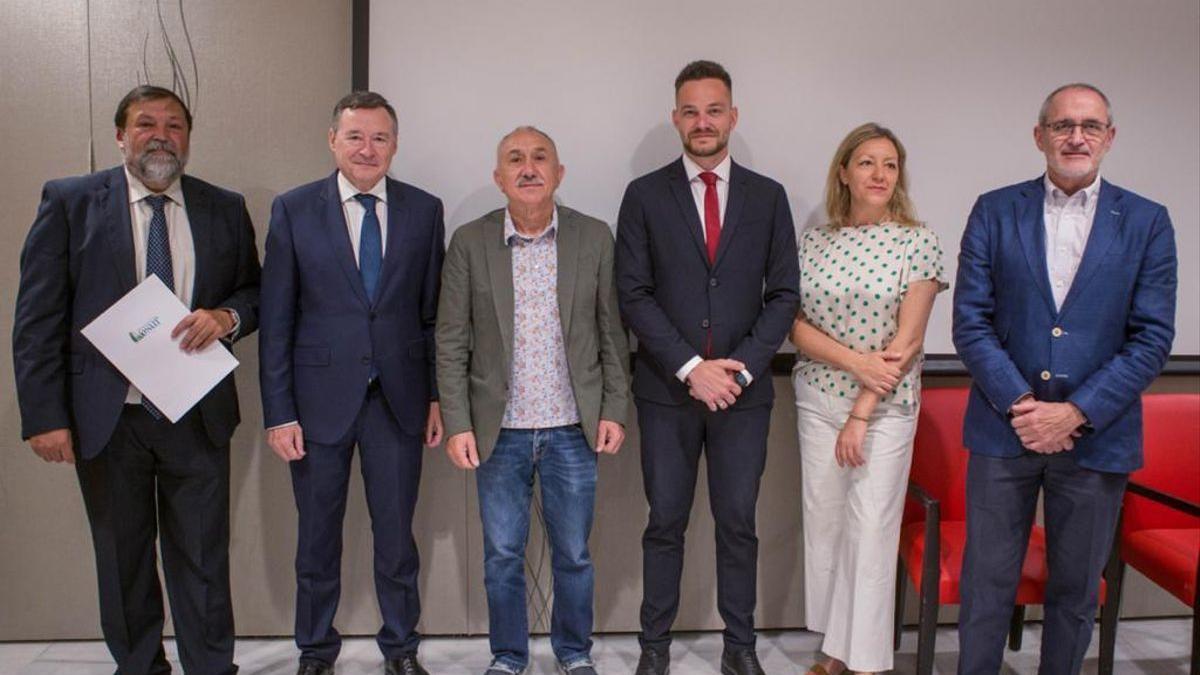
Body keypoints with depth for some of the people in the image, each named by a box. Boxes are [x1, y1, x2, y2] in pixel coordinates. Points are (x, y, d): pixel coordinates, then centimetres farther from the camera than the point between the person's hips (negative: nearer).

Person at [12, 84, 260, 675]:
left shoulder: (225, 209, 5)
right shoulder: (69, 201, -1)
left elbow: (255, 292, 13)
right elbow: (36, 318, -3)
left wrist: (227, 316, -12)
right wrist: (44, 415, -10)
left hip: (197, 417, 1)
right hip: (106, 419, -1)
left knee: (204, 558, 8)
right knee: (122, 558, 14)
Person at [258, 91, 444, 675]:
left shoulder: (424, 210, 3)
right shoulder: (293, 209, -1)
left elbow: (433, 312, 6)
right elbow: (276, 321, -2)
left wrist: (437, 395, 3)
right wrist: (278, 412, -6)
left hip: (398, 398, 1)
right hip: (320, 397, -1)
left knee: (396, 533, 10)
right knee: (318, 537, 12)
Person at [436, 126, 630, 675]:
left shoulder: (594, 238, -1)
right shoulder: (469, 242, -3)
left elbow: (612, 333, 2)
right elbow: (451, 343, -1)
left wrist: (614, 410, -2)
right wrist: (458, 424, -6)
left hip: (573, 429, 0)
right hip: (499, 431, 0)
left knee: (573, 554, 12)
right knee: (502, 556, 11)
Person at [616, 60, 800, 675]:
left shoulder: (768, 197, 6)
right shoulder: (645, 195, 2)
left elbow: (783, 293, 3)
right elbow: (632, 294, -4)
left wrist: (742, 368, -9)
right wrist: (690, 366, -12)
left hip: (744, 388, 1)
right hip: (667, 390, -1)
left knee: (738, 523, 9)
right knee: (665, 523, 7)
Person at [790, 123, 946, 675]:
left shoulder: (917, 242, -5)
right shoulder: (813, 241, 5)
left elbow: (907, 340, -10)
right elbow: (797, 326, 1)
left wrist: (861, 416, -14)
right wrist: (855, 360, -16)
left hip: (885, 406, -3)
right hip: (818, 400, 4)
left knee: (871, 529, -1)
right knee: (823, 521, 9)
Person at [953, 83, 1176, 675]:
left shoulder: (1146, 222, 2)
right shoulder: (995, 212, 2)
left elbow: (1152, 337, -3)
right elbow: (970, 320, -3)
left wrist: (1075, 413, -13)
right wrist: (1019, 403, -13)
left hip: (1097, 435, 1)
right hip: (1005, 427, 0)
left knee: (1076, 590, 13)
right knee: (986, 585, 7)